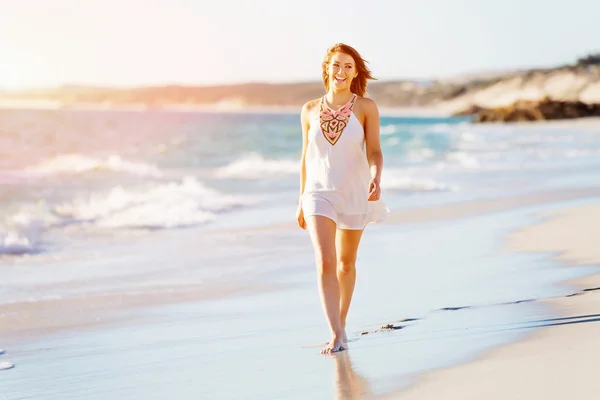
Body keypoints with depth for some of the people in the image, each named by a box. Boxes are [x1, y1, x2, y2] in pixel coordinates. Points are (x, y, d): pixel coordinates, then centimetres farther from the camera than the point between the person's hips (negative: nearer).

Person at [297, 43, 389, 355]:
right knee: (325, 264, -16)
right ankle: (336, 336, -18)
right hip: (319, 194, 0)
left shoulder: (366, 107, -6)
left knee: (346, 263, 15)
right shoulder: (310, 110, 1)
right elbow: (306, 156, 8)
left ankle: (341, 323, 36)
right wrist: (301, 200, 10)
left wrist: (376, 179, -32)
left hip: (354, 193, 0)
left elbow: (374, 152, -11)